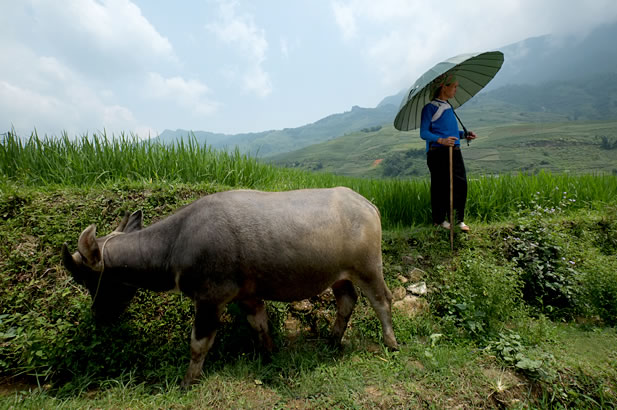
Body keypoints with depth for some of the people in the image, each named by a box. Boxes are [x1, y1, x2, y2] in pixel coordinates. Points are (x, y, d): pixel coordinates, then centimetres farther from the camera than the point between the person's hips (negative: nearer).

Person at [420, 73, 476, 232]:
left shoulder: (449, 106, 19)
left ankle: (459, 219, 14)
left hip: (454, 151, 8)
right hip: (438, 153, -7)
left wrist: (465, 135, 11)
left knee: (461, 184, 3)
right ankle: (439, 220, 14)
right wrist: (441, 140, -25)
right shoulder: (430, 107, -6)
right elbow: (424, 133, -11)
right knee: (440, 186, 0)